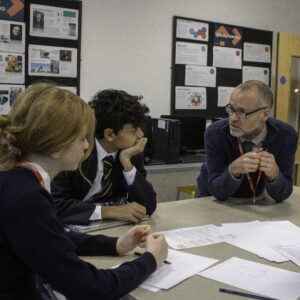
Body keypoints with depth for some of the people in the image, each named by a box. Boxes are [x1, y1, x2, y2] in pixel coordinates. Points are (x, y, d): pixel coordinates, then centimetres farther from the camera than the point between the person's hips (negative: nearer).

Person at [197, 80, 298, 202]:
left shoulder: (287, 136, -17)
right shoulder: (215, 133, -22)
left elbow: (282, 195, -15)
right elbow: (218, 192, -20)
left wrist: (273, 173, -35)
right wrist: (234, 169, -38)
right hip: (214, 201, -1)